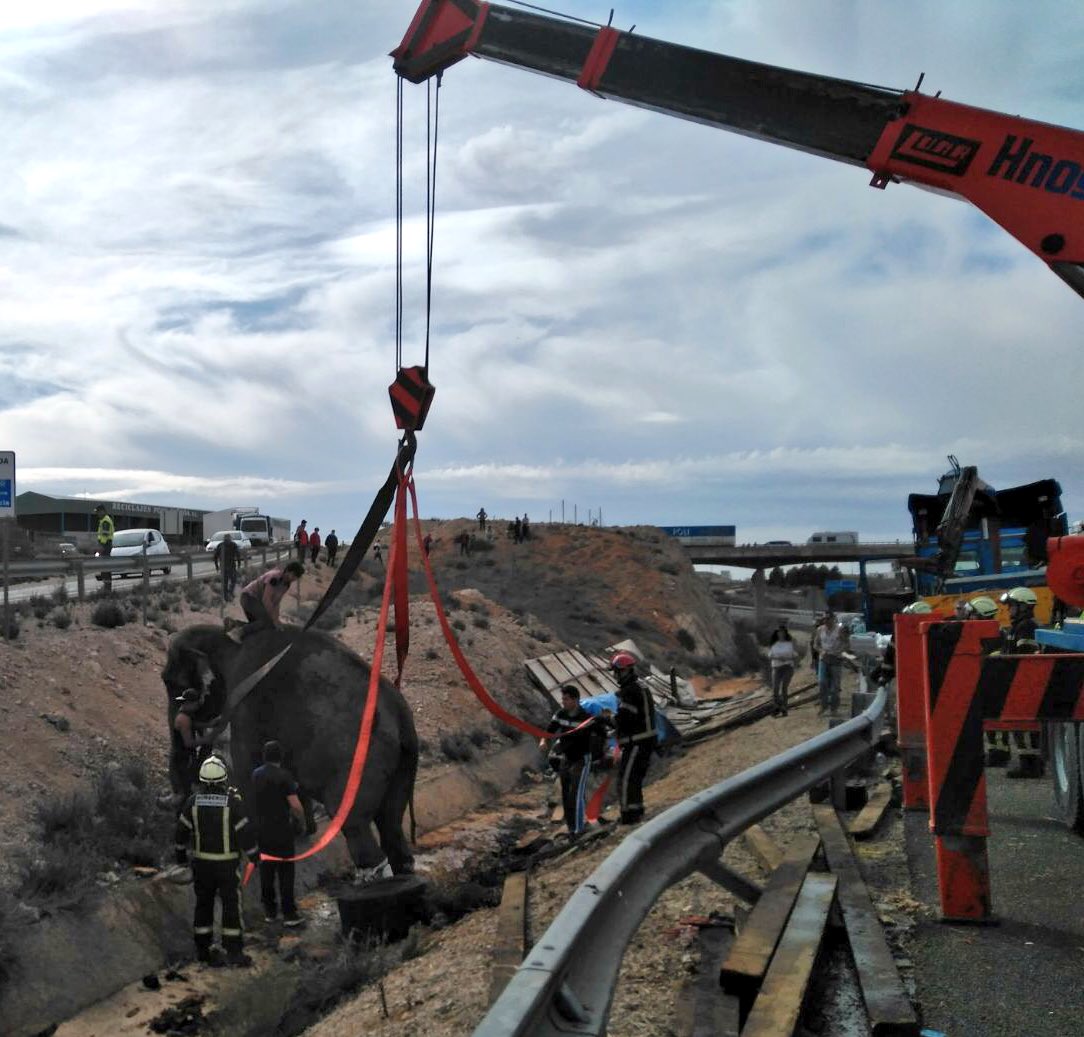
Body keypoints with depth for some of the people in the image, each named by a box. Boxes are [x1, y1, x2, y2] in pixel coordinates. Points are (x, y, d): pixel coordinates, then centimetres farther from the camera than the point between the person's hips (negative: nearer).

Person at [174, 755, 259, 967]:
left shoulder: (193, 801, -7)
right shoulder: (232, 801, -17)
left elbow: (182, 830, 1)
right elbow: (245, 832, -13)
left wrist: (180, 853, 17)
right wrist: (254, 855, 1)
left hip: (201, 862, 3)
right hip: (227, 863, -3)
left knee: (204, 904, 15)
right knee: (231, 905, 5)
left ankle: (203, 949, 21)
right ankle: (234, 951, 5)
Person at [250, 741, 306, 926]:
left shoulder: (256, 775, 3)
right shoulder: (284, 776, -14)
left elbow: (256, 801, 13)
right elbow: (296, 806, -16)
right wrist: (302, 822, 1)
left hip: (261, 829, 5)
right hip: (281, 829, -5)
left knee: (266, 869, 14)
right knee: (286, 871, 2)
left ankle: (269, 911, 21)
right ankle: (288, 913, 3)